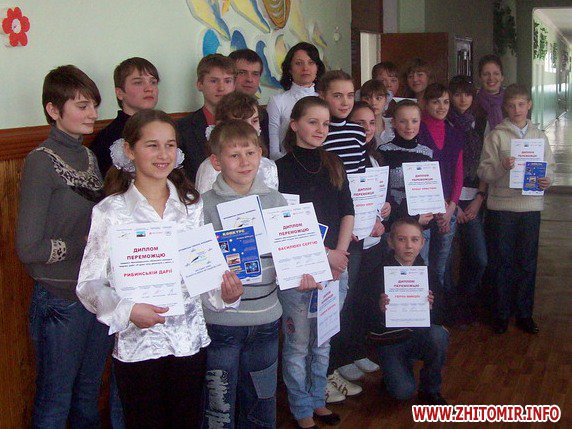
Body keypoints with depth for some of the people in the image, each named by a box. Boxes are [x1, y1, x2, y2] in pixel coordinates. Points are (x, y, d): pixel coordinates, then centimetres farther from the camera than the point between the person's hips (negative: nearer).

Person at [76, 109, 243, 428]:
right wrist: (127, 310, -25)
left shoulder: (192, 205, 4)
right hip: (138, 344, -3)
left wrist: (225, 294, -10)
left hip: (189, 341, 3)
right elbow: (89, 284, -8)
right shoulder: (110, 211, -8)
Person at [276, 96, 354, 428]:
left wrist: (339, 252, -6)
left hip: (335, 265, 5)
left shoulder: (334, 164, 9)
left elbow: (348, 213, 8)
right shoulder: (282, 168, -7)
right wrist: (325, 253, -12)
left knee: (323, 340, 15)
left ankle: (318, 401, 31)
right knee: (298, 344, 5)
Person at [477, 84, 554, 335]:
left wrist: (546, 180, -9)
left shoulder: (538, 136, 9)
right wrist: (502, 168, -23)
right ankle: (501, 314, 16)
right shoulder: (496, 136, -1)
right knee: (502, 260, 4)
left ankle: (524, 313, 19)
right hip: (501, 206, -2)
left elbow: (549, 166, 12)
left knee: (527, 261, 8)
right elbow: (483, 171, -5)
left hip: (531, 205, 3)